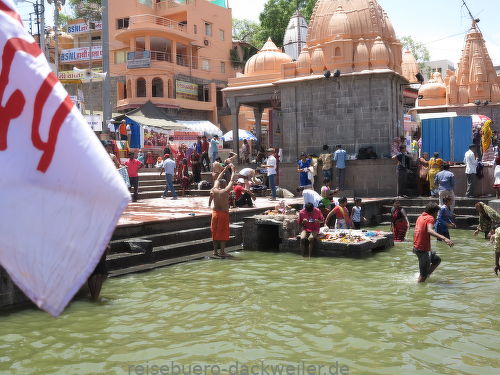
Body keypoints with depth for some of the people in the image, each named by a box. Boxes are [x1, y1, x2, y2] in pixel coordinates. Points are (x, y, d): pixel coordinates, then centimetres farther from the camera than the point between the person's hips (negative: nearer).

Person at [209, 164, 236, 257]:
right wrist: (232, 170, 12)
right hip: (224, 213, -5)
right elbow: (232, 180, -1)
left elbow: (217, 179, 16)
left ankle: (215, 251, 14)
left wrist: (225, 169, 24)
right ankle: (222, 251, 2)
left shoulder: (214, 190, 0)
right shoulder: (226, 191, -12)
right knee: (223, 233, 2)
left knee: (215, 232, 11)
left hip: (215, 213, 5)